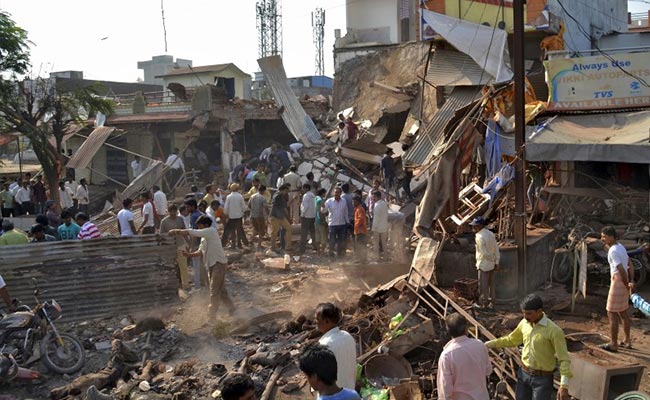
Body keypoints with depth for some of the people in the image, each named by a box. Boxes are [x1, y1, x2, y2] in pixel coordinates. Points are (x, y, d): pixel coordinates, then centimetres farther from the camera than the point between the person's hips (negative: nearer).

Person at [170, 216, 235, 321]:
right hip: (211, 265, 10)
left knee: (214, 291, -6)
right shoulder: (204, 237, 17)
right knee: (220, 289, 14)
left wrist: (176, 231, -11)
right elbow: (200, 252, 11)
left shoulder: (211, 231, -12)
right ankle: (231, 309, 25)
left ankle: (211, 317, -1)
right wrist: (189, 254, -6)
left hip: (219, 263, -9)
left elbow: (192, 232, -19)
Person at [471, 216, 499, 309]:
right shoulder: (490, 234, 5)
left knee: (483, 285, 3)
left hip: (483, 264, -8)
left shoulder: (479, 237, -20)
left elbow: (483, 253, -22)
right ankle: (491, 301, 25)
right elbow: (496, 249, 6)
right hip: (492, 264, 8)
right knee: (491, 284, 16)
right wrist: (496, 261, 12)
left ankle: (483, 303, 11)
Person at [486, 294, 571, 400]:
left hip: (542, 378, -6)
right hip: (523, 374, 6)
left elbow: (564, 359, -19)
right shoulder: (524, 323, -3)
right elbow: (511, 340, 15)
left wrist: (564, 385, -26)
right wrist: (489, 344, 10)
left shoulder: (554, 330, -21)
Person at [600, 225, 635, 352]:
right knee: (623, 312, 19)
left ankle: (613, 344, 7)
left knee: (612, 313, 0)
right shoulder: (620, 247, 10)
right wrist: (632, 281, 0)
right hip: (623, 282, 9)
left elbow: (622, 270, -23)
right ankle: (627, 341, 30)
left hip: (618, 282, -9)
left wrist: (626, 285, -9)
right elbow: (629, 266, 9)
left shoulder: (612, 251, -20)